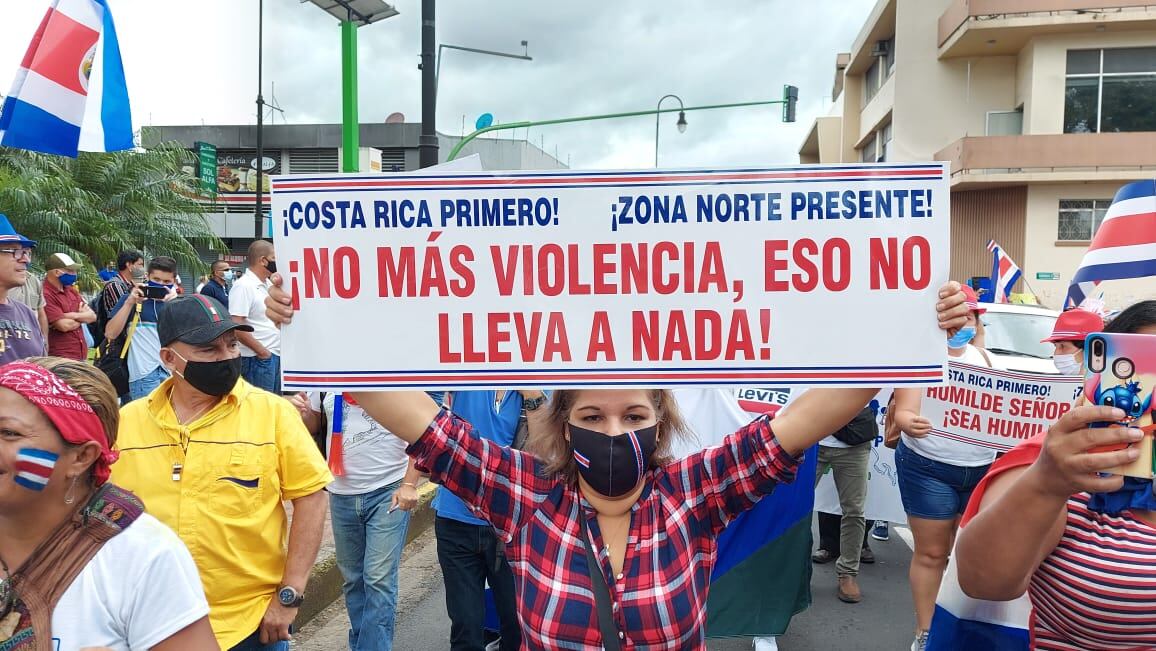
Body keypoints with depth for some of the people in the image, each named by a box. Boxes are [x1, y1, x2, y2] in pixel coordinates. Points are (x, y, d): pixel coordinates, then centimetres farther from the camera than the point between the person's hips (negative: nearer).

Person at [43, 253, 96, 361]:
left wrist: (74, 315, -14)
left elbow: (92, 316, 8)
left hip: (81, 355, 8)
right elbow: (64, 325, -20)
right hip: (60, 357, -8)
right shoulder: (46, 295, -14)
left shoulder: (71, 290, 13)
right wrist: (83, 317, 1)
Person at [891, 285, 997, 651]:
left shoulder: (981, 357, 8)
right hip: (929, 468, -5)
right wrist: (910, 424, -38)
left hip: (982, 468, 5)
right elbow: (904, 412, -16)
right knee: (931, 554, 3)